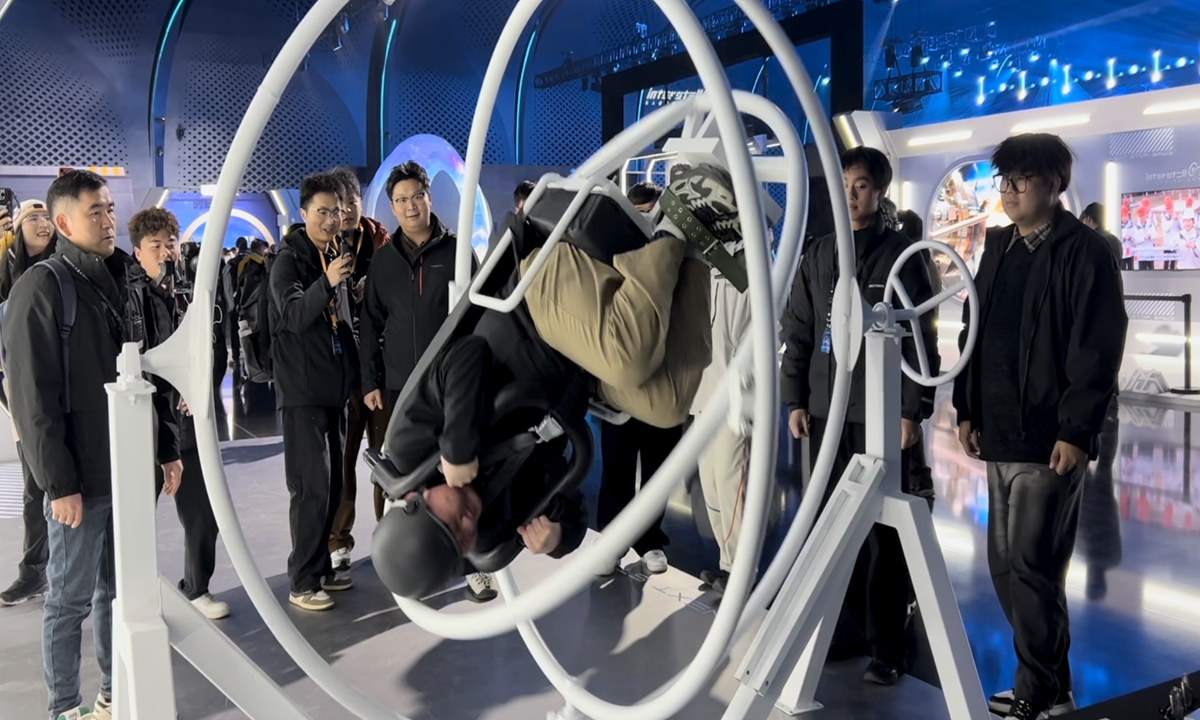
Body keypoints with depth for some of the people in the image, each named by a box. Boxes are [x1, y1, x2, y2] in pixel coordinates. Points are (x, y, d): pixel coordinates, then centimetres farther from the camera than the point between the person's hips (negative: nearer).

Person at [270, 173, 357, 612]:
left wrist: (355, 374, 16)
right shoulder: (290, 260, -8)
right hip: (303, 391, -8)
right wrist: (327, 282, -37)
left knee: (332, 485, 11)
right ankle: (303, 583, -2)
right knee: (311, 487, -9)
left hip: (335, 389, 8)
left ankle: (322, 568, 22)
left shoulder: (335, 256, 14)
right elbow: (294, 315, -23)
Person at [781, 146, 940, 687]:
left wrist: (914, 410, -10)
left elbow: (921, 339, -5)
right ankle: (846, 628, 21)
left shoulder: (901, 254, -1)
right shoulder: (817, 257, 11)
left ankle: (886, 644, 7)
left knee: (881, 530, -1)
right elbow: (797, 333, 12)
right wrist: (795, 400, 5)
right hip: (827, 410, 4)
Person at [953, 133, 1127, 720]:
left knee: (1033, 566, -5)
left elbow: (1098, 349, -12)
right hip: (999, 433, 8)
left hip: (1049, 438, -8)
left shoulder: (1085, 251, -7)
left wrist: (1077, 431, -16)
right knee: (1005, 564, 12)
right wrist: (967, 410, 12)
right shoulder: (998, 248, 15)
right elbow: (972, 332, 17)